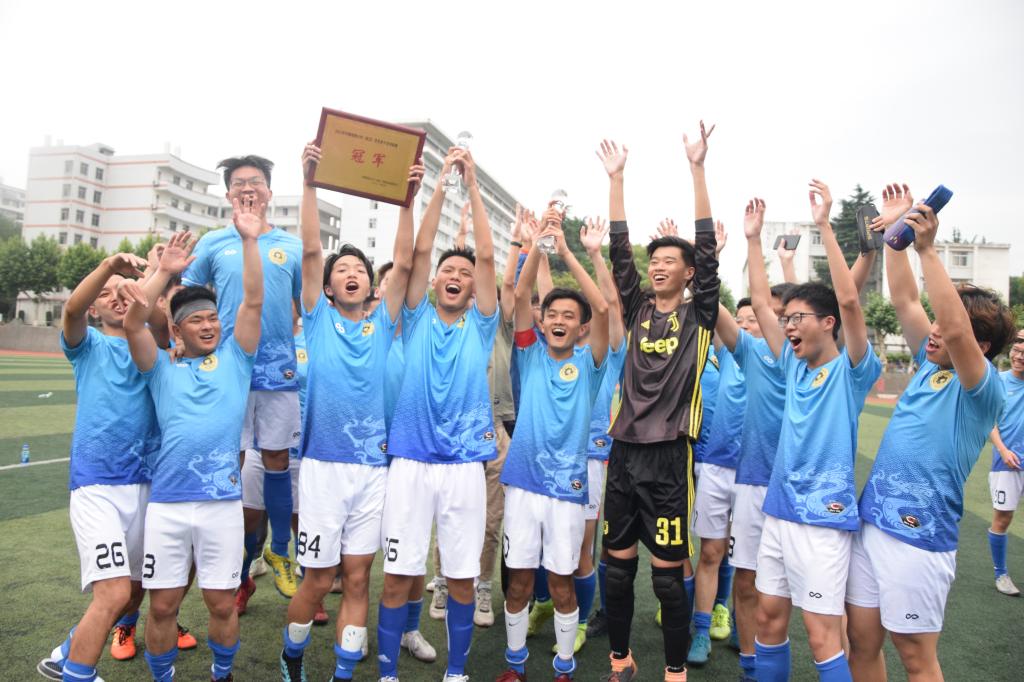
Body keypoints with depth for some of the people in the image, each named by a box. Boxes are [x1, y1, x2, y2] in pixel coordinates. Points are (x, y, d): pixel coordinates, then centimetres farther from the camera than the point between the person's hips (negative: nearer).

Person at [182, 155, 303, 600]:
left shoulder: (291, 246, 8)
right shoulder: (213, 244, 8)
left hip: (279, 369, 0)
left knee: (276, 461, 6)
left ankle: (280, 552, 20)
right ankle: (238, 567, 18)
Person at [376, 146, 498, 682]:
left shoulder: (480, 327, 7)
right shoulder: (417, 320, 6)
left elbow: (487, 256, -2)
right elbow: (419, 250, -3)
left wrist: (473, 186, -4)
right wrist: (441, 183, -7)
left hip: (464, 465, 1)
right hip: (410, 461, 0)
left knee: (461, 576, 8)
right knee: (398, 574, 5)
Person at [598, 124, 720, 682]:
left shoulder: (698, 315, 1)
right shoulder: (638, 311, 9)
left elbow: (707, 249, -7)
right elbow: (618, 251, 5)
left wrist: (697, 168, -11)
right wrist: (616, 178, 3)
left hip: (670, 455, -4)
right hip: (624, 451, 4)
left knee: (668, 575, 3)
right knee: (617, 567, 12)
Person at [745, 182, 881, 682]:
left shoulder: (850, 370, -8)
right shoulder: (793, 365, 8)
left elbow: (849, 301, -22)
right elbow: (760, 304, 9)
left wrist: (824, 226, -22)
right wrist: (753, 239, 6)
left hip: (823, 515, -6)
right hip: (779, 509, 6)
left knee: (822, 634, -1)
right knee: (768, 617, 13)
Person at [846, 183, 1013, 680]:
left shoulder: (984, 389, -11)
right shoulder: (931, 365, 9)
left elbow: (957, 329, -30)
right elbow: (904, 300, 10)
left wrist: (927, 249, -31)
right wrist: (894, 234, 4)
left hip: (917, 535, -7)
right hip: (871, 522, 7)